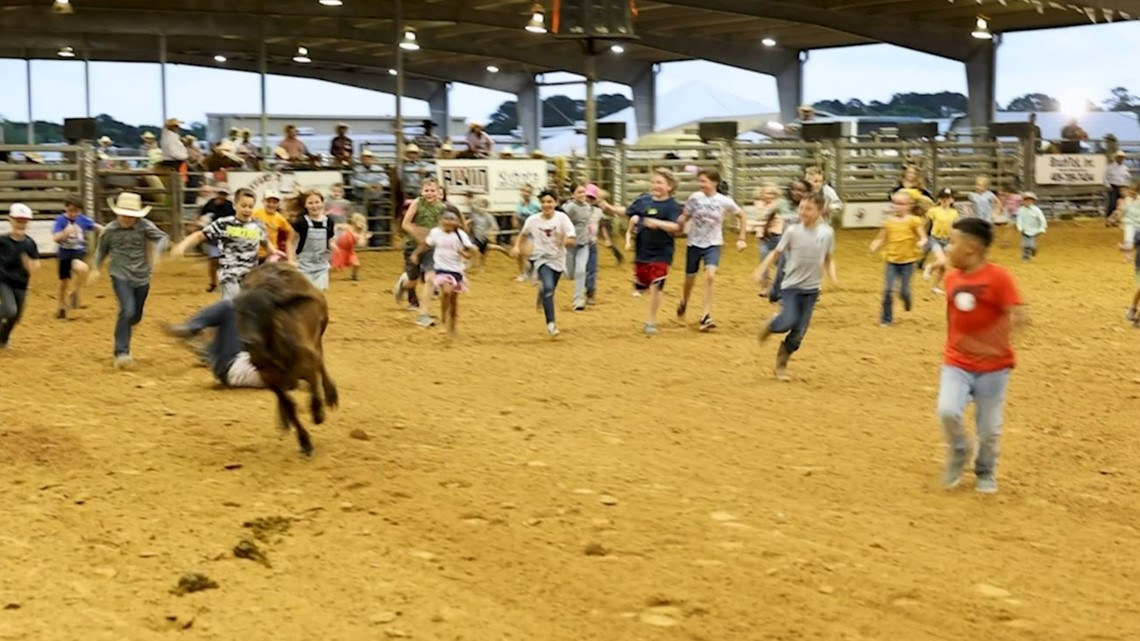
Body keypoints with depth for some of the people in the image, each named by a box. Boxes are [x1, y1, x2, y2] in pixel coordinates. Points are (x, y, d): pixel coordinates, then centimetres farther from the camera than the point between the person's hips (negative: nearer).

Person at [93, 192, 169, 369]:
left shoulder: (144, 226, -9)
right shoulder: (110, 230, -6)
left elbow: (162, 237, -12)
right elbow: (102, 249, 10)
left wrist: (156, 251, -30)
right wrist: (97, 268, 7)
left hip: (142, 277, 2)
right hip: (121, 276, -2)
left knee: (136, 316, 14)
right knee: (127, 310, -23)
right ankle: (121, 353, -20)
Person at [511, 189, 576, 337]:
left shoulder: (562, 218, -12)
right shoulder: (533, 220, -8)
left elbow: (572, 241, -17)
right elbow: (523, 234, 13)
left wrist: (564, 241, -38)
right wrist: (517, 246, -2)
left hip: (557, 260, 2)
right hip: (541, 259, -2)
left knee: (549, 290, 17)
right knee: (548, 287, -25)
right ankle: (550, 323, -22)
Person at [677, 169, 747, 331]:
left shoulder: (725, 201, -11)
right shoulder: (694, 198, -8)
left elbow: (741, 216, 4)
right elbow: (684, 217, -1)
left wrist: (741, 238, 0)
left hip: (713, 244, -2)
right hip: (694, 244, 2)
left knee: (710, 275, -23)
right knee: (690, 279, 13)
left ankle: (706, 316, -18)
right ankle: (683, 304, 45)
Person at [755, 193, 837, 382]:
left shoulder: (827, 232, -4)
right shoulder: (792, 231, -9)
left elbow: (829, 259, 8)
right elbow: (776, 253, -2)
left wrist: (832, 276, -9)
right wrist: (761, 271, -12)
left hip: (811, 288, 2)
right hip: (791, 285, -2)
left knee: (798, 333, 3)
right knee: (788, 322, -22)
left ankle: (781, 365, 21)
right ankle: (770, 327, 13)